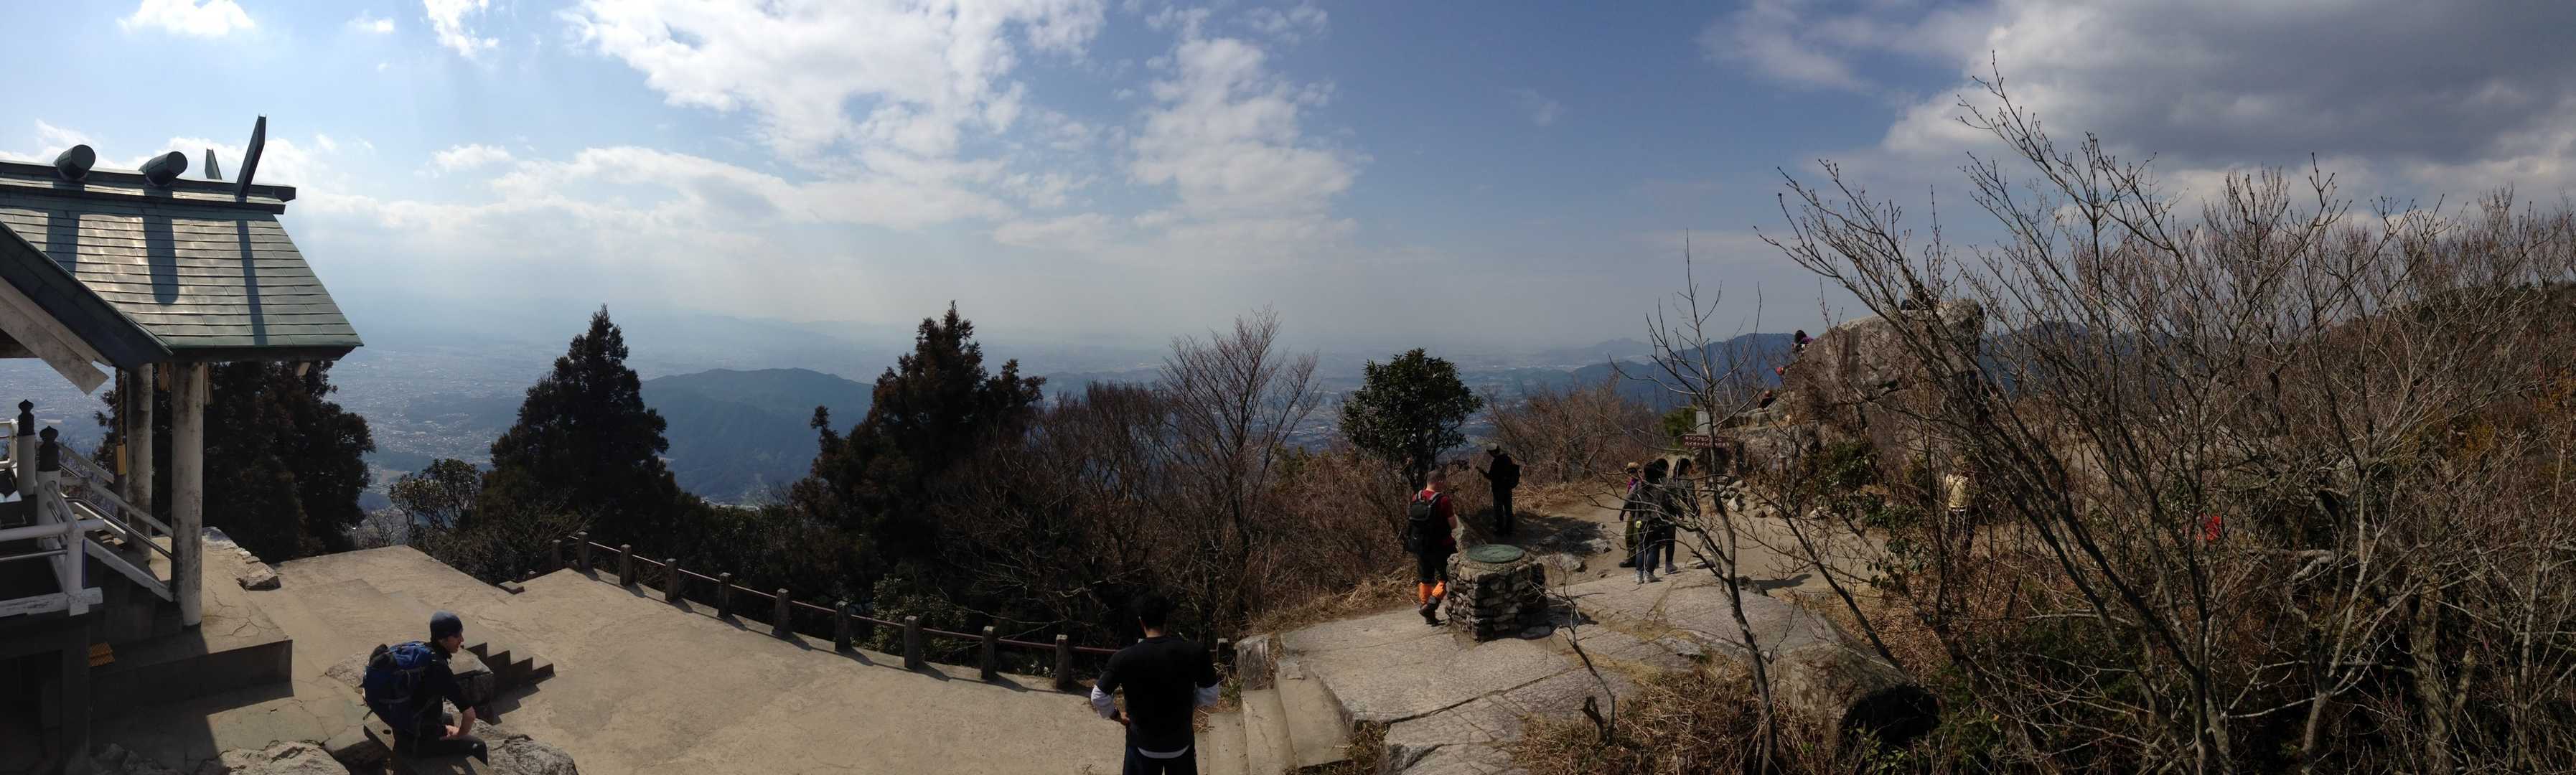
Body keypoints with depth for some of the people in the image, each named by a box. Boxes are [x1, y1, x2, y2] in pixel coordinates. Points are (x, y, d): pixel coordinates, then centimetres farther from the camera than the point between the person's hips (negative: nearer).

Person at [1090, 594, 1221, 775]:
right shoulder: (1195, 652, -16)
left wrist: (1115, 715, 3)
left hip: (1143, 744, -1)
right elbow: (1210, 695, -8)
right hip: (1181, 741, 1)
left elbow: (1098, 697, -16)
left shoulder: (1125, 658, -19)